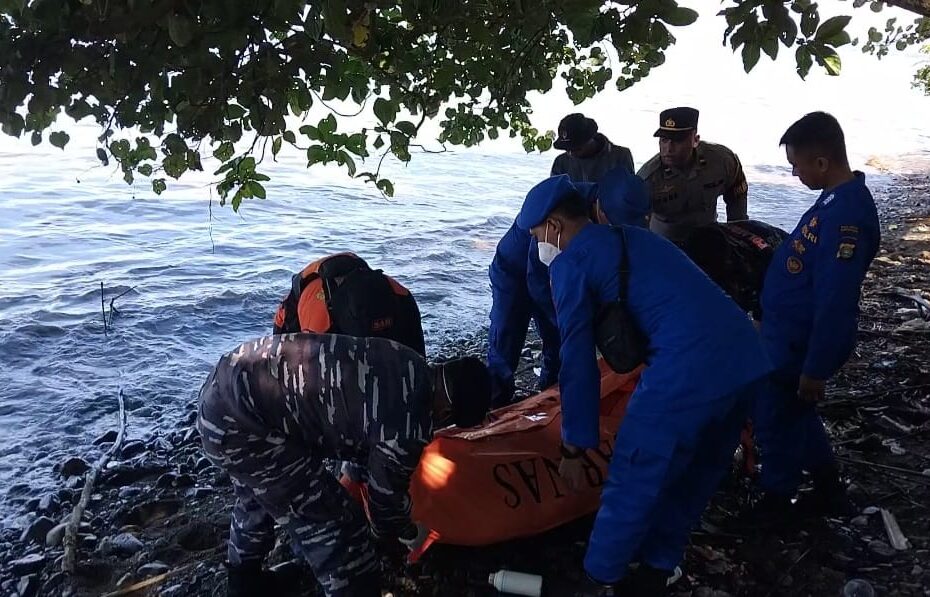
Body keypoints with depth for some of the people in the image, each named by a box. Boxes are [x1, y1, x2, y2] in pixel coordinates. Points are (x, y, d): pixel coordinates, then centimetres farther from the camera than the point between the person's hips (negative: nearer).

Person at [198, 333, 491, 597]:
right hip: (238, 424, -10)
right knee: (332, 522, 0)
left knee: (256, 494, 34)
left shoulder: (408, 366, 3)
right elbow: (385, 497, -4)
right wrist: (409, 533, 18)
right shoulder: (408, 426, -22)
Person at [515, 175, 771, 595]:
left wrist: (575, 446, 7)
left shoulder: (569, 262, 2)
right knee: (695, 478, 22)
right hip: (748, 356, 9)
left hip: (688, 369, -9)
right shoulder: (635, 237, 26)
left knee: (632, 485, 7)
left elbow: (578, 359, -1)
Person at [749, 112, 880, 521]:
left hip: (799, 343, -9)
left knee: (774, 416, 8)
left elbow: (836, 302, -27)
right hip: (790, 333, 9)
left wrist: (816, 368, -23)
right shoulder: (839, 198, 2)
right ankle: (830, 491, 38)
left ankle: (776, 500, 29)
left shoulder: (846, 215, -28)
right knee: (794, 413, 23)